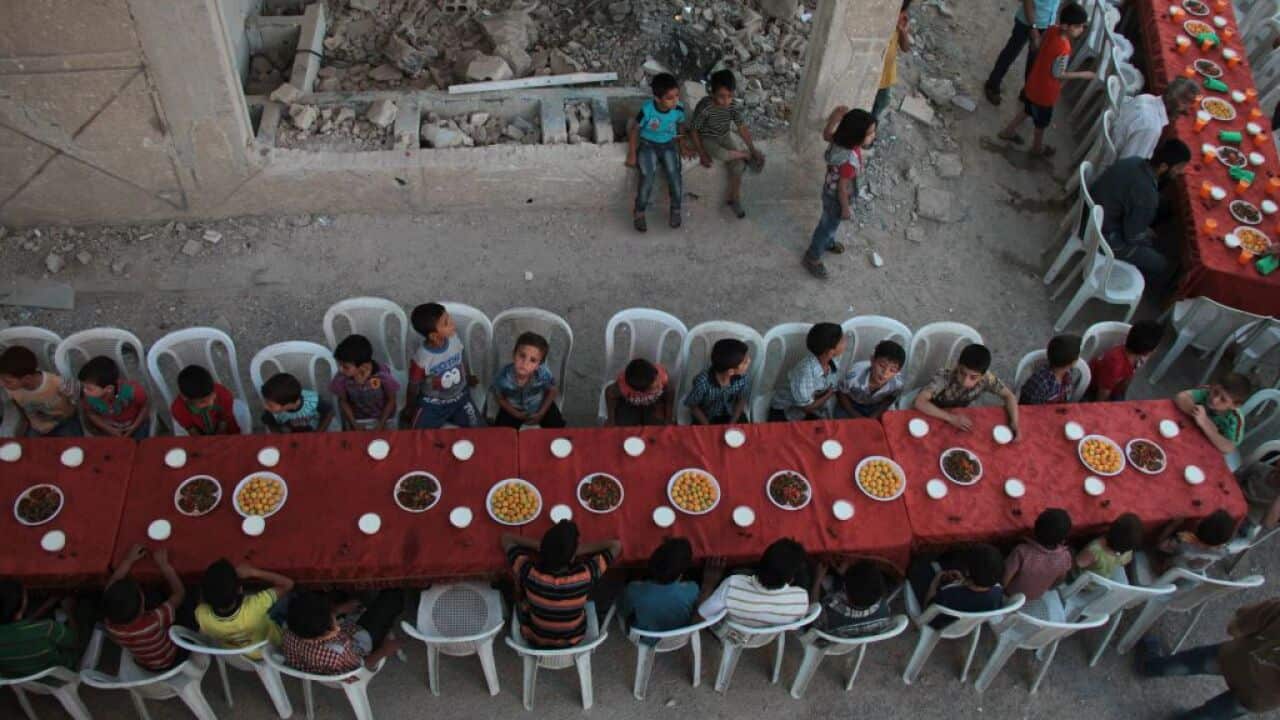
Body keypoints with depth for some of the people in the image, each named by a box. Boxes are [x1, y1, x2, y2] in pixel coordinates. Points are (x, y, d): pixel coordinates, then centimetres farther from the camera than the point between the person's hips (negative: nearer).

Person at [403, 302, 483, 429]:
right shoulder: (421, 358, -30)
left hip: (460, 396, 3)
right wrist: (410, 408, 4)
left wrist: (468, 377, 24)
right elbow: (414, 386, -12)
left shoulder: (454, 338, -18)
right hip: (433, 404, -3)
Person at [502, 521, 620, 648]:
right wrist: (580, 550, -18)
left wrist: (539, 546, -16)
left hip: (534, 640, 0)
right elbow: (616, 545, -19)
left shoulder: (530, 573, -35)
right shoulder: (585, 575, -35)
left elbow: (506, 538, -17)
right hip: (574, 640, 1)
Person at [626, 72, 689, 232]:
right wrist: (632, 154, -10)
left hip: (668, 145, 3)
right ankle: (639, 214, -2)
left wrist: (682, 147, 7)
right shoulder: (647, 109, -26)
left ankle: (676, 210, 7)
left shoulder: (679, 109, -18)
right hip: (648, 145, -2)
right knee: (648, 176, -21)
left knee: (674, 175, -17)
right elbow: (634, 129, -12)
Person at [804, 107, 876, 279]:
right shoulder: (850, 160, -43)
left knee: (829, 223, 34)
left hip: (830, 190, 7)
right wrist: (846, 208, -14)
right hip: (836, 198, -7)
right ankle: (812, 258, 43)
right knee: (828, 226, 19)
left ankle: (828, 243, 64)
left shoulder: (840, 139, -22)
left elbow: (826, 135, 1)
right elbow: (842, 188, -29)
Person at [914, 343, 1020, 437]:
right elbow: (920, 402, -43)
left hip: (961, 416, 3)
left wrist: (1014, 423, -27)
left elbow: (1008, 395, -12)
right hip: (937, 417, -3)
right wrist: (950, 417, -48)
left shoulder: (986, 378, -28)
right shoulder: (945, 376, -37)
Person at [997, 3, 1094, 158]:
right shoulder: (1063, 50, -36)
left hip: (1034, 84, 7)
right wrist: (1083, 75, -14)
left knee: (1028, 111, 32)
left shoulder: (1052, 30, -14)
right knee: (1042, 122, 20)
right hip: (1045, 92, -7)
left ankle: (1008, 131, 50)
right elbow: (1057, 74, -23)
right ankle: (1037, 148, 44)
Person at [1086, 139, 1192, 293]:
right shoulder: (1146, 194, -31)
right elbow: (1133, 237, -22)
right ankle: (1158, 291, 34)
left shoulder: (1134, 161, -6)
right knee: (1168, 264, 2)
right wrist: (1149, 236, 1)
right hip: (1106, 238, -9)